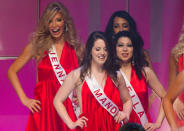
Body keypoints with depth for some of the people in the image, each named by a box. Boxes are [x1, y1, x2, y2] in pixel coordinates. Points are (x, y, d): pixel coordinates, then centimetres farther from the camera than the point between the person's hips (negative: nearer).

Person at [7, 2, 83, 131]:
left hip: (69, 107, 1)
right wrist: (24, 99, -1)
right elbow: (12, 71, 6)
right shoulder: (37, 45, 1)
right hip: (44, 107, -1)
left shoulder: (75, 46, 5)